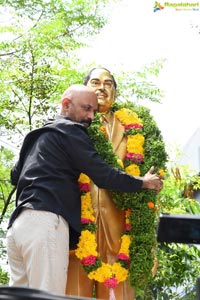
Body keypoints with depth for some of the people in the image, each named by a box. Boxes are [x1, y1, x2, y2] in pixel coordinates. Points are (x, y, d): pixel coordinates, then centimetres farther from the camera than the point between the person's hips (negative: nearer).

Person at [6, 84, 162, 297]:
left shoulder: (38, 135, 26)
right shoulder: (69, 130, -1)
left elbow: (15, 175, 32)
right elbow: (103, 176, -5)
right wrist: (142, 183, 6)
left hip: (18, 223, 9)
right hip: (45, 222, -9)